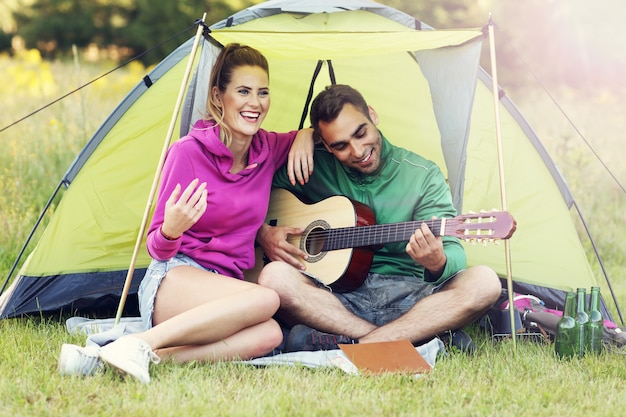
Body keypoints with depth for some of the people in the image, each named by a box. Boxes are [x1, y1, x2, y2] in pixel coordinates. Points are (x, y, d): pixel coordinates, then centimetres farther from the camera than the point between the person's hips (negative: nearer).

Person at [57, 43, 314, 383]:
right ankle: (140, 344, -35)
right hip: (174, 278, -5)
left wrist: (305, 137, 3)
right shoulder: (188, 152, -10)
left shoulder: (267, 149, 6)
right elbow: (157, 249, -6)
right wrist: (171, 230, -30)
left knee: (268, 336, -32)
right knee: (264, 299, -35)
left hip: (224, 284, 5)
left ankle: (157, 356, -33)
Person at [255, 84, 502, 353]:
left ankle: (349, 345, -31)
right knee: (275, 278, -32)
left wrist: (438, 263, -30)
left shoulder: (423, 175, 3)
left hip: (405, 297, 0)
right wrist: (264, 234, -8)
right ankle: (428, 337, -30)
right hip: (336, 296, 0)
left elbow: (454, 253, -6)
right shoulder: (313, 167, 6)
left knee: (483, 282, -28)